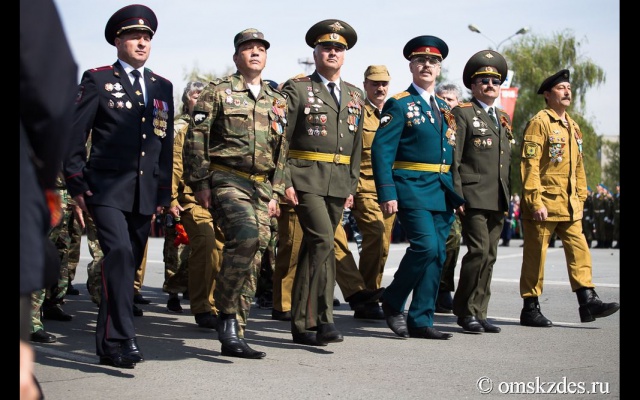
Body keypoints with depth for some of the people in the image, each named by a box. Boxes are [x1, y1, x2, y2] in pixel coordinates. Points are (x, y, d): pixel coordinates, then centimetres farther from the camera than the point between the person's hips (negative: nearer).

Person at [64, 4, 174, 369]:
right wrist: (76, 184, -4)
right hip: (107, 188, -5)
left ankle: (109, 344, 16)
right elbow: (74, 135, 1)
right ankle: (121, 341, -22)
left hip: (145, 192, 5)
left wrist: (164, 194, 14)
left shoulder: (163, 87, 17)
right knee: (119, 253, -22)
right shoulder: (97, 80, 3)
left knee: (130, 265, 6)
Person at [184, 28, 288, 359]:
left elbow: (282, 151, 19)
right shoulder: (218, 92, 3)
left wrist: (275, 193, 12)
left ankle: (234, 336, 7)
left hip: (261, 187, 5)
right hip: (226, 180, -5)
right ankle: (227, 311, -14)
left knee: (252, 256, 1)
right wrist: (200, 184, -8)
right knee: (246, 236, -29)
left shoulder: (276, 101, 17)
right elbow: (196, 139, -2)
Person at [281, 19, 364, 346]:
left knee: (313, 248, 9)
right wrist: (285, 181, -12)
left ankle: (302, 322, 13)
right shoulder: (297, 89, 0)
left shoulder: (355, 96, 16)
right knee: (323, 241, -18)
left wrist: (352, 185, 12)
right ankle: (322, 320, -16)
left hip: (339, 184, 5)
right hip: (306, 180, -5)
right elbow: (281, 139, -4)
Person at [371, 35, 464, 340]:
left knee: (437, 254, 3)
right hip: (412, 187, -7)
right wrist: (387, 194, -18)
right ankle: (392, 302, 1)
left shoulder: (445, 108, 18)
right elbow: (381, 150, -9)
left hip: (443, 190, 7)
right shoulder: (399, 105, -3)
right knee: (426, 246, -20)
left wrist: (459, 191, 14)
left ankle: (420, 321, 9)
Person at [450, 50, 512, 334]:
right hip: (473, 198, -7)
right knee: (479, 251, -14)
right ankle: (465, 311, -2)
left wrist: (508, 197, 17)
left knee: (489, 256, 7)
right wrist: (456, 196, -14)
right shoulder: (462, 114, -1)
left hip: (498, 201, 7)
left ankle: (479, 313, 13)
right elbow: (452, 159, -7)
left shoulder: (504, 119, 21)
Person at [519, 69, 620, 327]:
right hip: (544, 203, -7)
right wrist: (536, 202, -19)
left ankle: (588, 301, 1)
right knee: (535, 254, 0)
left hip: (569, 205, 7)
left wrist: (581, 198, 15)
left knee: (579, 249, 1)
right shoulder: (539, 122, -8)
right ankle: (530, 308, 6)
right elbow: (529, 165, -14)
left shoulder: (572, 126, 16)